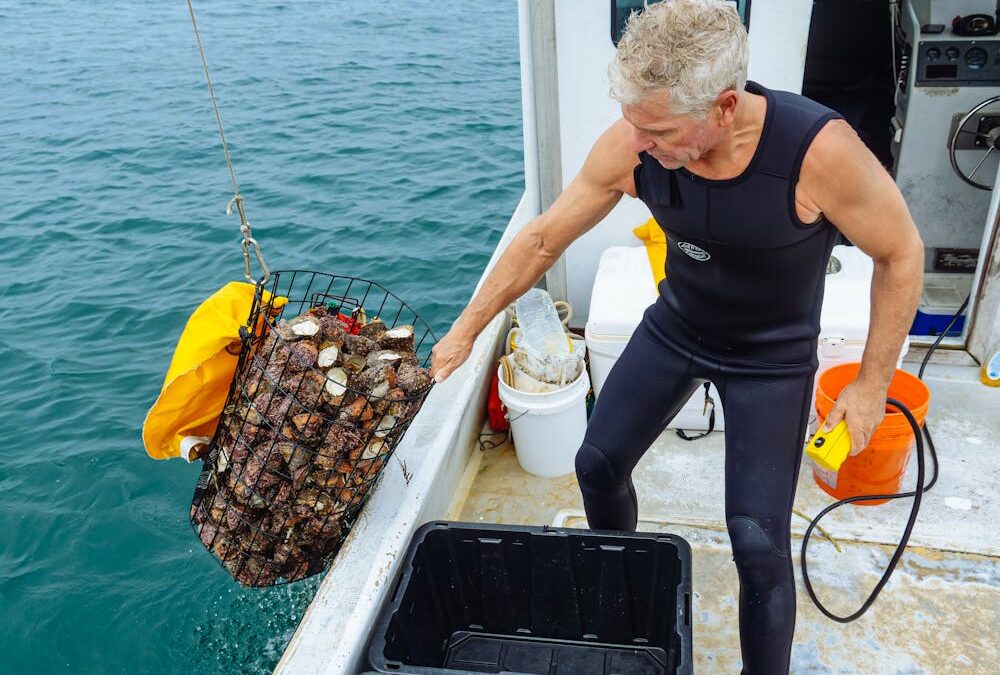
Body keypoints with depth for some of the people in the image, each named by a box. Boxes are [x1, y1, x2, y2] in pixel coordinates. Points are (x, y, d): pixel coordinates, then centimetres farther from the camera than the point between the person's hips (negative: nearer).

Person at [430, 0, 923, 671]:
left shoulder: (819, 149, -33)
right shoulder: (631, 144, -24)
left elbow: (901, 253, -16)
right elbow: (543, 238, -12)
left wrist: (872, 383, -12)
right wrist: (467, 329, -6)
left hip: (772, 358, -3)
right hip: (674, 328, 4)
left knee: (758, 541, -6)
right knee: (599, 463, 10)